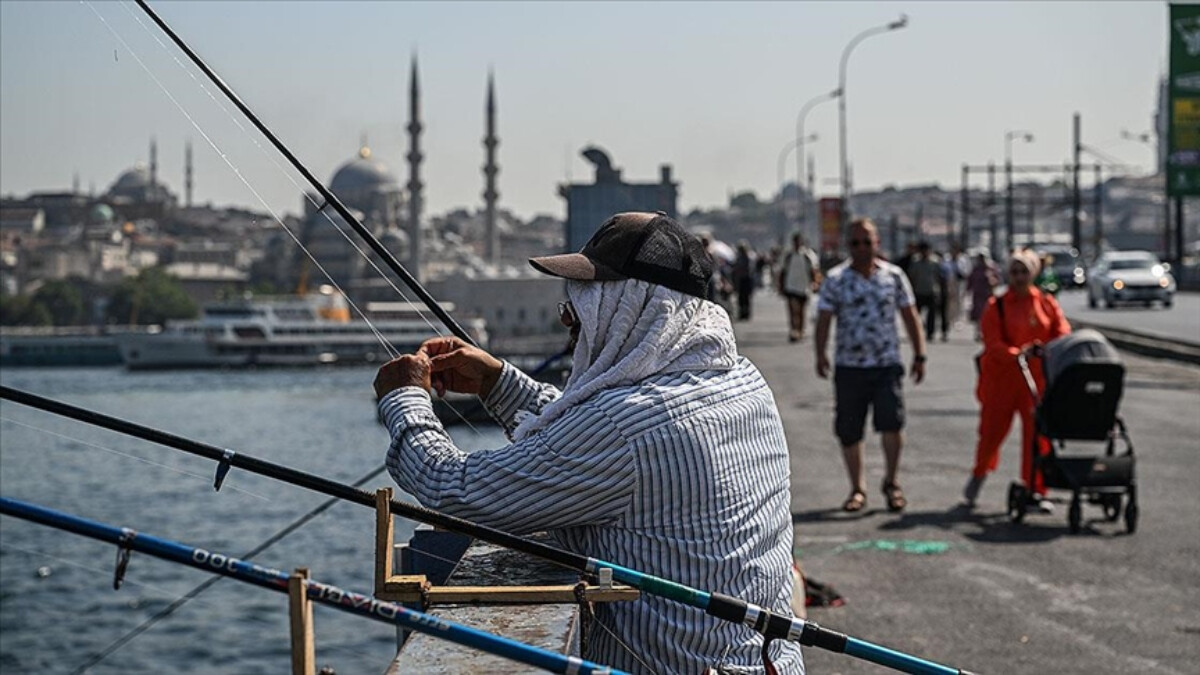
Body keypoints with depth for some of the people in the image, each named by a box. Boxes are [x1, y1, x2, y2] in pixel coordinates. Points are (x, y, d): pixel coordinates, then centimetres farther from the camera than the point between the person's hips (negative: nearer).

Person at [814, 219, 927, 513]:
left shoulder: (894, 276, 6)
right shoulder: (836, 279, 2)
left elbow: (910, 317, 11)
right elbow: (824, 319, -4)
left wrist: (919, 355, 7)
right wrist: (820, 355, -16)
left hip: (887, 364, 0)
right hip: (849, 366, 0)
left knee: (891, 423, -12)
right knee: (849, 431, 3)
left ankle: (891, 483, 9)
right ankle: (857, 489, 18)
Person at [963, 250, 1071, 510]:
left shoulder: (1047, 303, 7)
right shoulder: (996, 306, 0)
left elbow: (1063, 335, 1)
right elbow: (992, 344, -10)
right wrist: (1016, 354, -29)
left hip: (1038, 378, 1)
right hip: (1001, 377, -1)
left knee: (1038, 434, -2)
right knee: (992, 429, 4)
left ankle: (1036, 489, 7)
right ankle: (979, 473, 31)